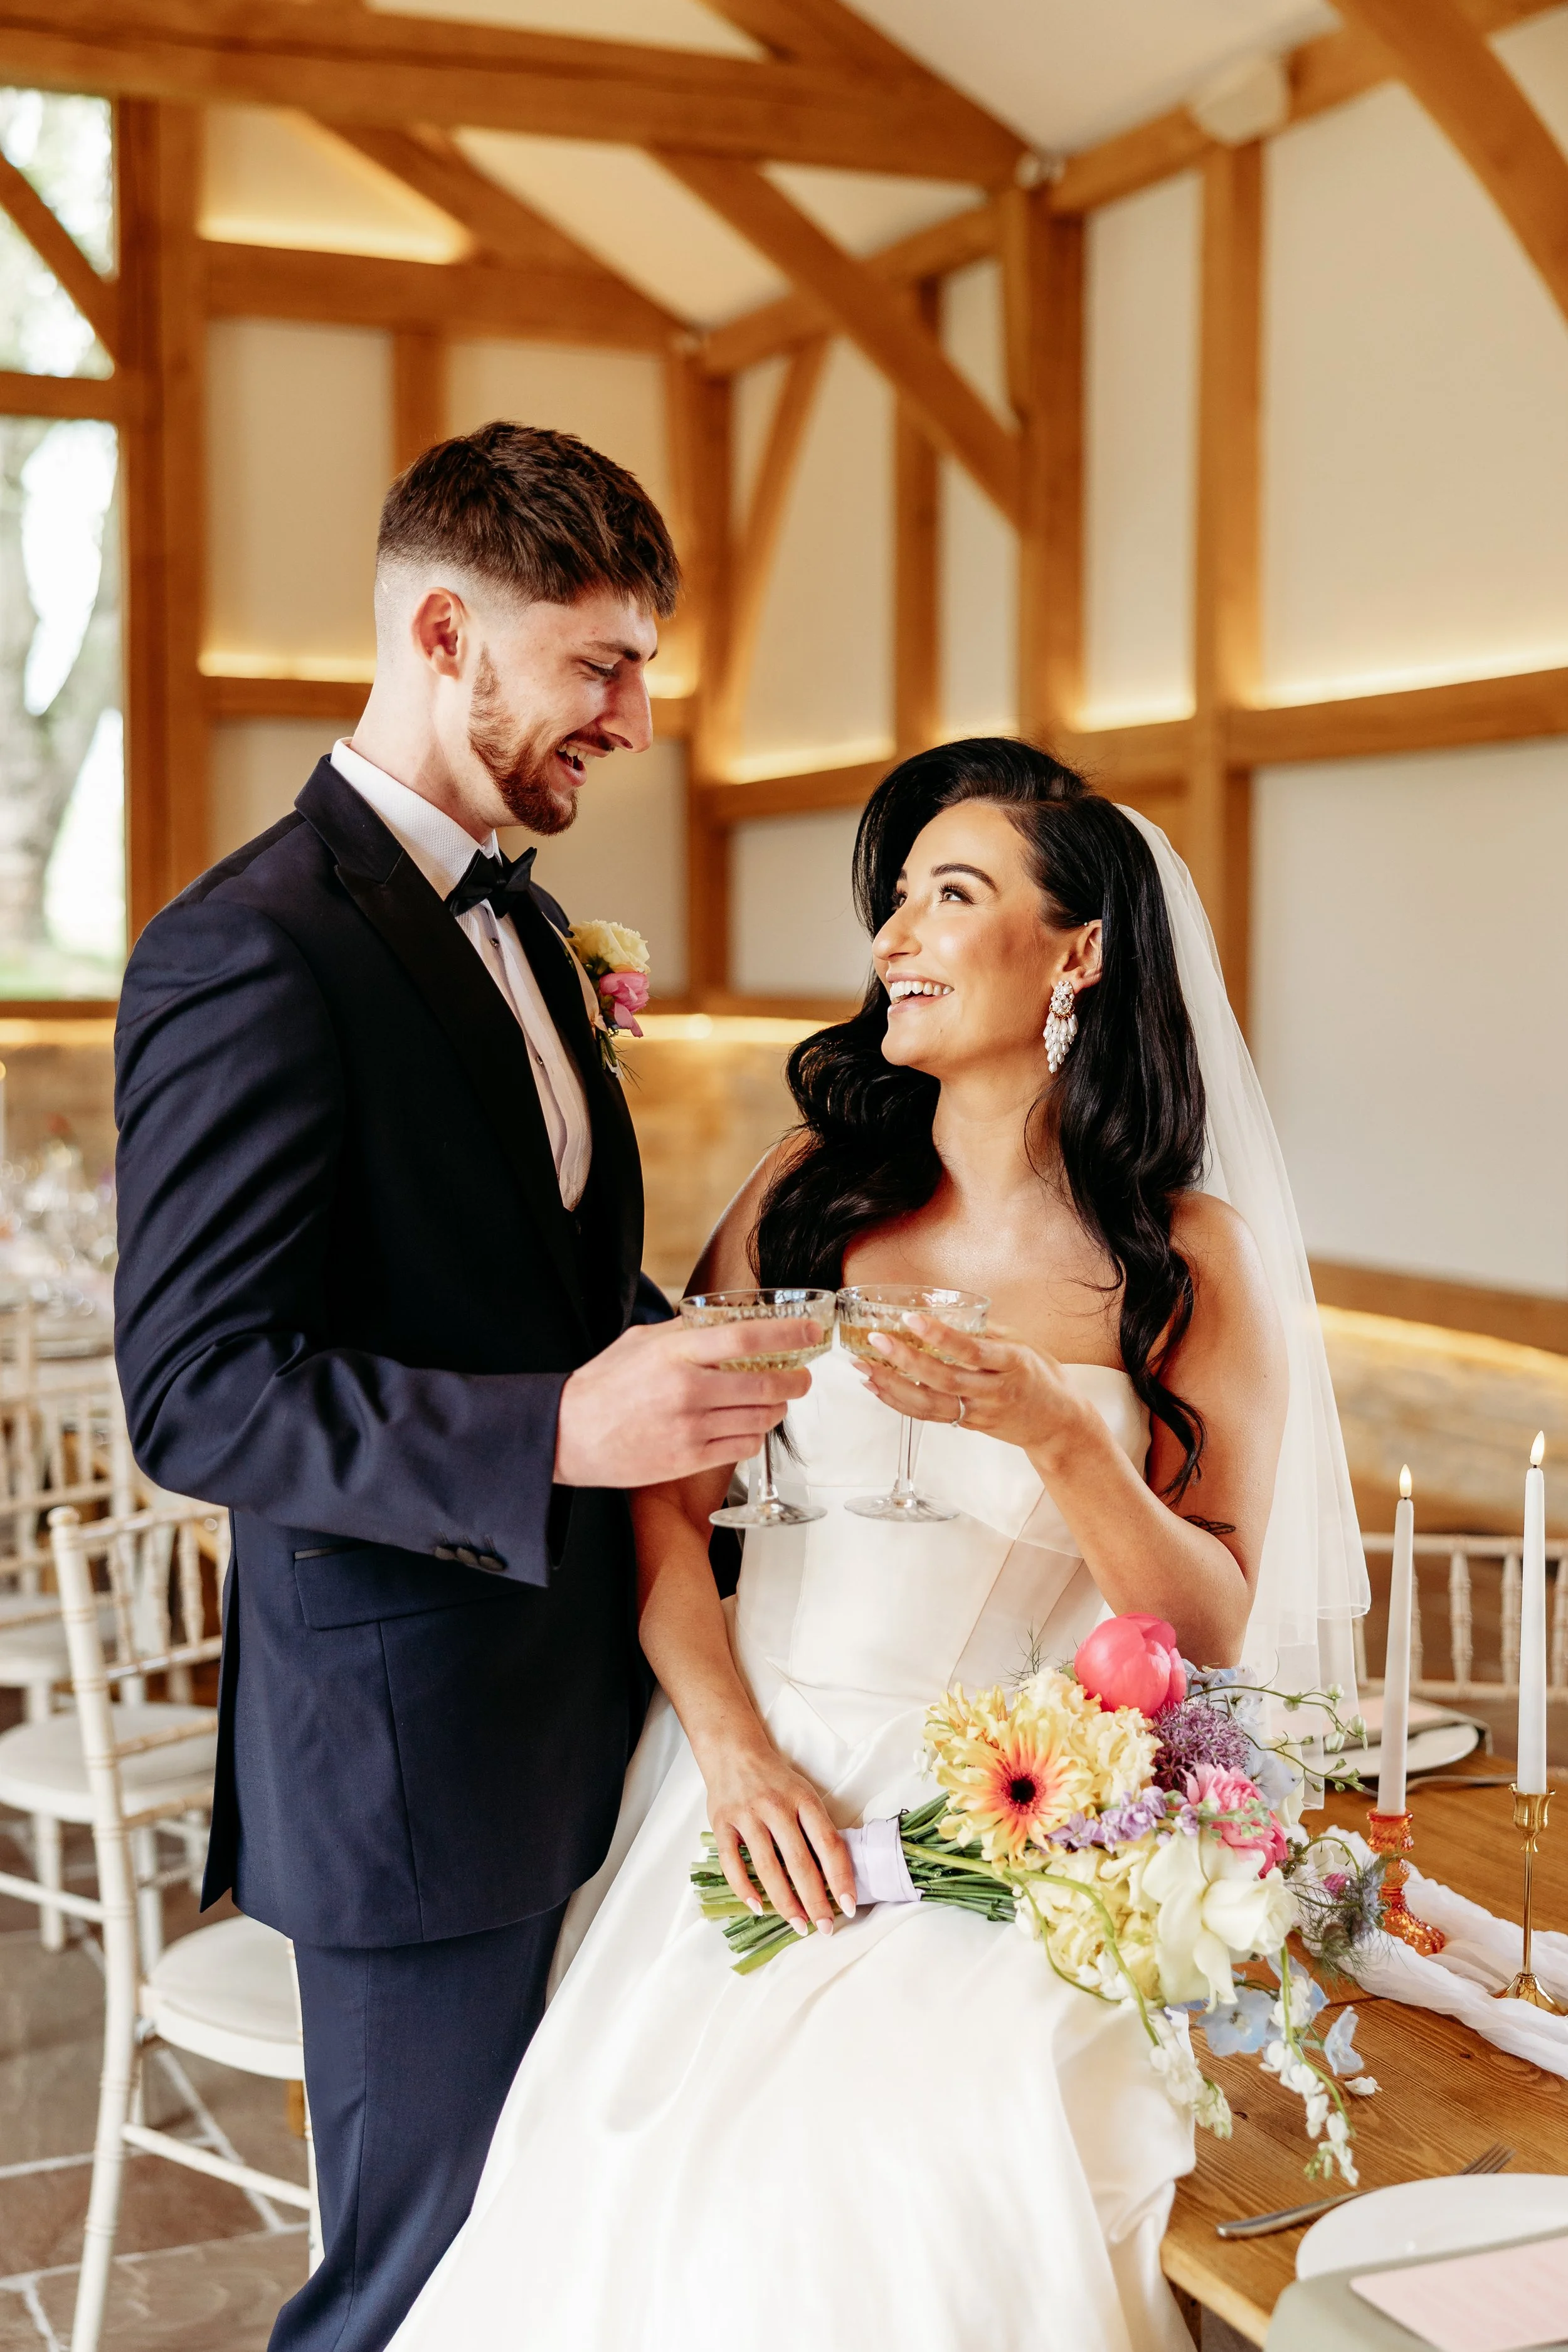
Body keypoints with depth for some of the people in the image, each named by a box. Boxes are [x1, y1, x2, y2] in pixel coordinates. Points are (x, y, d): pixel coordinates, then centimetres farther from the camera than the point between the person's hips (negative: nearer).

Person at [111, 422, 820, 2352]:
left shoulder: (518, 924, 12)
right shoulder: (249, 956, -18)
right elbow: (193, 1395, -23)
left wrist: (683, 1375, 2)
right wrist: (562, 1433, -31)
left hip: (580, 1728, 9)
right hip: (418, 1757, -8)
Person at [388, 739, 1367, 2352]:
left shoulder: (1190, 1261, -2)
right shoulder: (811, 1188, 5)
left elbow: (1213, 1629, -1)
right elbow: (660, 1501, 4)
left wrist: (1050, 1432, -17)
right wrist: (734, 1747, -10)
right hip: (752, 1784, 2)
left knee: (912, 2191, -23)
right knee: (645, 2180, -14)